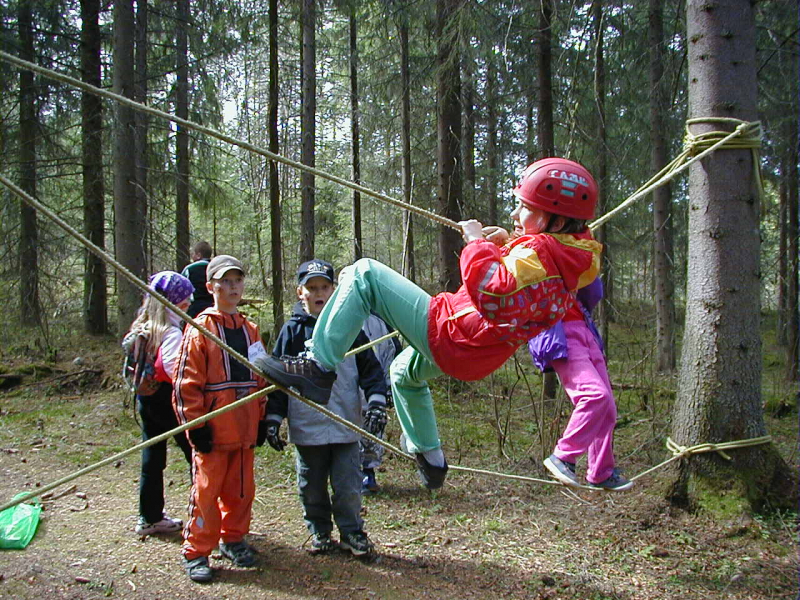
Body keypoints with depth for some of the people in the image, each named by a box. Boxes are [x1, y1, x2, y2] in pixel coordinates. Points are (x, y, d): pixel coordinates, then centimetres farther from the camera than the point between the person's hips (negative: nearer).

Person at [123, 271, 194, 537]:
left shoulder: (140, 329, 7)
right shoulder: (171, 333, -19)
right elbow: (177, 372, -29)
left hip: (145, 399, 8)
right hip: (167, 401, -8)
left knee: (152, 459, 16)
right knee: (196, 454, 3)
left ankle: (149, 517, 25)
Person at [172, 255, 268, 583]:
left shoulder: (249, 329, 12)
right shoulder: (200, 328, -5)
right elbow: (187, 381, -9)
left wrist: (261, 418, 12)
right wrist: (195, 423, -12)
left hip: (243, 429, 5)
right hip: (212, 430, -5)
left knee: (242, 489, 13)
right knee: (206, 491, 1)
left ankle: (233, 538, 30)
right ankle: (196, 552, 12)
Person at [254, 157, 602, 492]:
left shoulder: (540, 252, -21)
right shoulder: (568, 256, 9)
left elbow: (493, 292, -36)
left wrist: (478, 242, -21)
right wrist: (504, 245, 9)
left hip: (451, 336, -11)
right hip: (474, 358, 11)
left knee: (364, 275, -13)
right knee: (405, 371, 41)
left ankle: (317, 367, -19)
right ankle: (431, 460, 46)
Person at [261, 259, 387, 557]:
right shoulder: (292, 331, 2)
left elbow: (370, 367, 7)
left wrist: (376, 399, -7)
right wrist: (273, 418, -2)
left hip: (345, 425, 0)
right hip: (307, 427, 0)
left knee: (348, 486, 2)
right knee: (312, 487, 12)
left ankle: (352, 533, 21)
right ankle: (319, 533, 30)